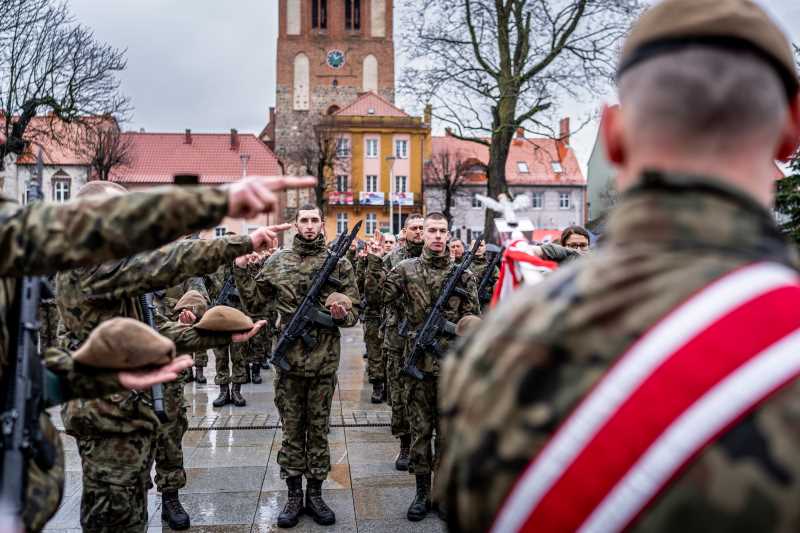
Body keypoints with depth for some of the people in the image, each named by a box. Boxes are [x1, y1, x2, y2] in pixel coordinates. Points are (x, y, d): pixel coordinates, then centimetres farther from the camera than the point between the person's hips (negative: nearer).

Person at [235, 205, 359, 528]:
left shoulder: (339, 262, 1)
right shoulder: (277, 262, 4)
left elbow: (354, 312, 2)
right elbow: (254, 302, 7)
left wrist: (343, 314, -20)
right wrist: (240, 270, -4)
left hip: (324, 359, 0)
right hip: (288, 357, 1)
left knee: (319, 427, 9)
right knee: (292, 428, 8)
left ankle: (315, 494, 21)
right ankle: (294, 495, 20)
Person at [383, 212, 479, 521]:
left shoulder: (462, 273, 3)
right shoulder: (406, 269, 2)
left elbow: (473, 319, 5)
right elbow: (378, 298, -7)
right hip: (417, 361, 0)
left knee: (447, 429, 8)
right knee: (419, 429, 9)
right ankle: (422, 492, 21)